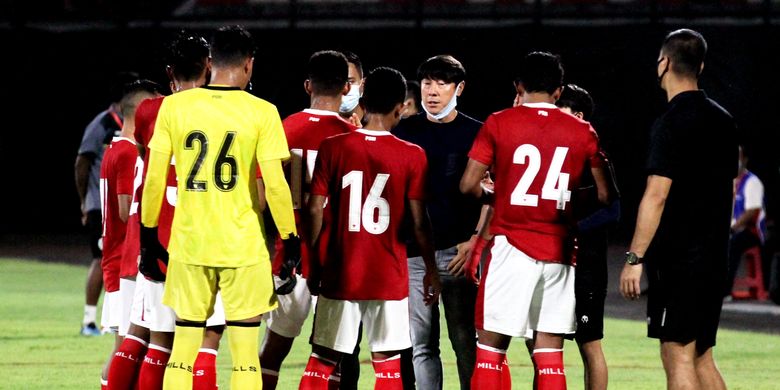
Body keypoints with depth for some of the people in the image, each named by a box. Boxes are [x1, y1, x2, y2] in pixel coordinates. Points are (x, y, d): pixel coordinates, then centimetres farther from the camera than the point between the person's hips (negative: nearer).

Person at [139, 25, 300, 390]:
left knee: (181, 358, 9)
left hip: (188, 244, 2)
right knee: (245, 359, 3)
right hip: (244, 248, -2)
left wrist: (148, 236, 12)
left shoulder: (174, 106, 0)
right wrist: (290, 240, 2)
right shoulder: (261, 113, -6)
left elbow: (154, 178, 2)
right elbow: (275, 184, -8)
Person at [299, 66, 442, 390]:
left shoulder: (332, 148, -3)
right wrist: (431, 269, 9)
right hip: (389, 278, -1)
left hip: (339, 274, 1)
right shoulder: (412, 156, -4)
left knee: (322, 361, 7)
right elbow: (419, 221, -3)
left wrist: (312, 263, 8)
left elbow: (315, 210, -3)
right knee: (387, 364, 4)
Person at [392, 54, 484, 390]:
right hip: (414, 252, 3)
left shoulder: (476, 134, 4)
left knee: (466, 344, -3)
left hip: (459, 252, -3)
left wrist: (476, 241, -9)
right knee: (421, 346, 3)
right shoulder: (404, 131, 10)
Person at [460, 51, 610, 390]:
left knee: (491, 346, 3)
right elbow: (602, 195, 8)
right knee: (550, 355, 4)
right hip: (559, 253, 2)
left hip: (512, 247, -2)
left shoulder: (498, 124, -1)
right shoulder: (583, 132, 6)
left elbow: (469, 185, -5)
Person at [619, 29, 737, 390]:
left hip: (678, 258, -8)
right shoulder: (723, 120, 12)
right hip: (714, 258, 8)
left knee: (678, 358, -6)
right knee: (701, 358, 13)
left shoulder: (671, 123, -13)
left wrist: (634, 258, -16)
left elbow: (656, 197, -18)